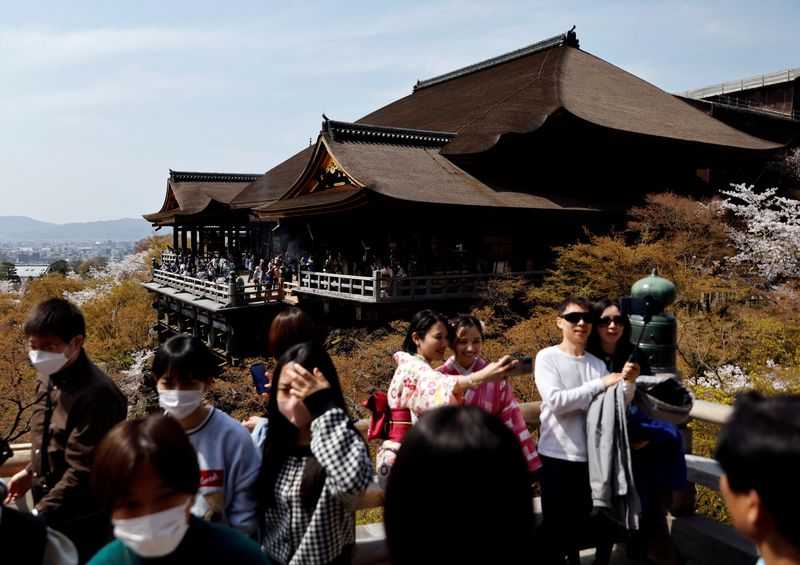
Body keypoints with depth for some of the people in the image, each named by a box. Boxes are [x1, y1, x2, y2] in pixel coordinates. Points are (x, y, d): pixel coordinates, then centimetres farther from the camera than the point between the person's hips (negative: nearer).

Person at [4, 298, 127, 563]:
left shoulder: (97, 395, -26)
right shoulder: (49, 378, 2)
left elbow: (82, 472, -25)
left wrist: (38, 514, -24)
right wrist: (32, 472, 23)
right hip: (49, 513, 8)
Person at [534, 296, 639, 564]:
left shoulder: (598, 363, 7)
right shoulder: (547, 357, -8)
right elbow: (556, 401, -21)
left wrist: (628, 384, -15)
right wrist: (601, 383, -18)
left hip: (592, 456, 4)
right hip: (557, 456, -4)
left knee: (582, 520, 16)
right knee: (556, 526, 5)